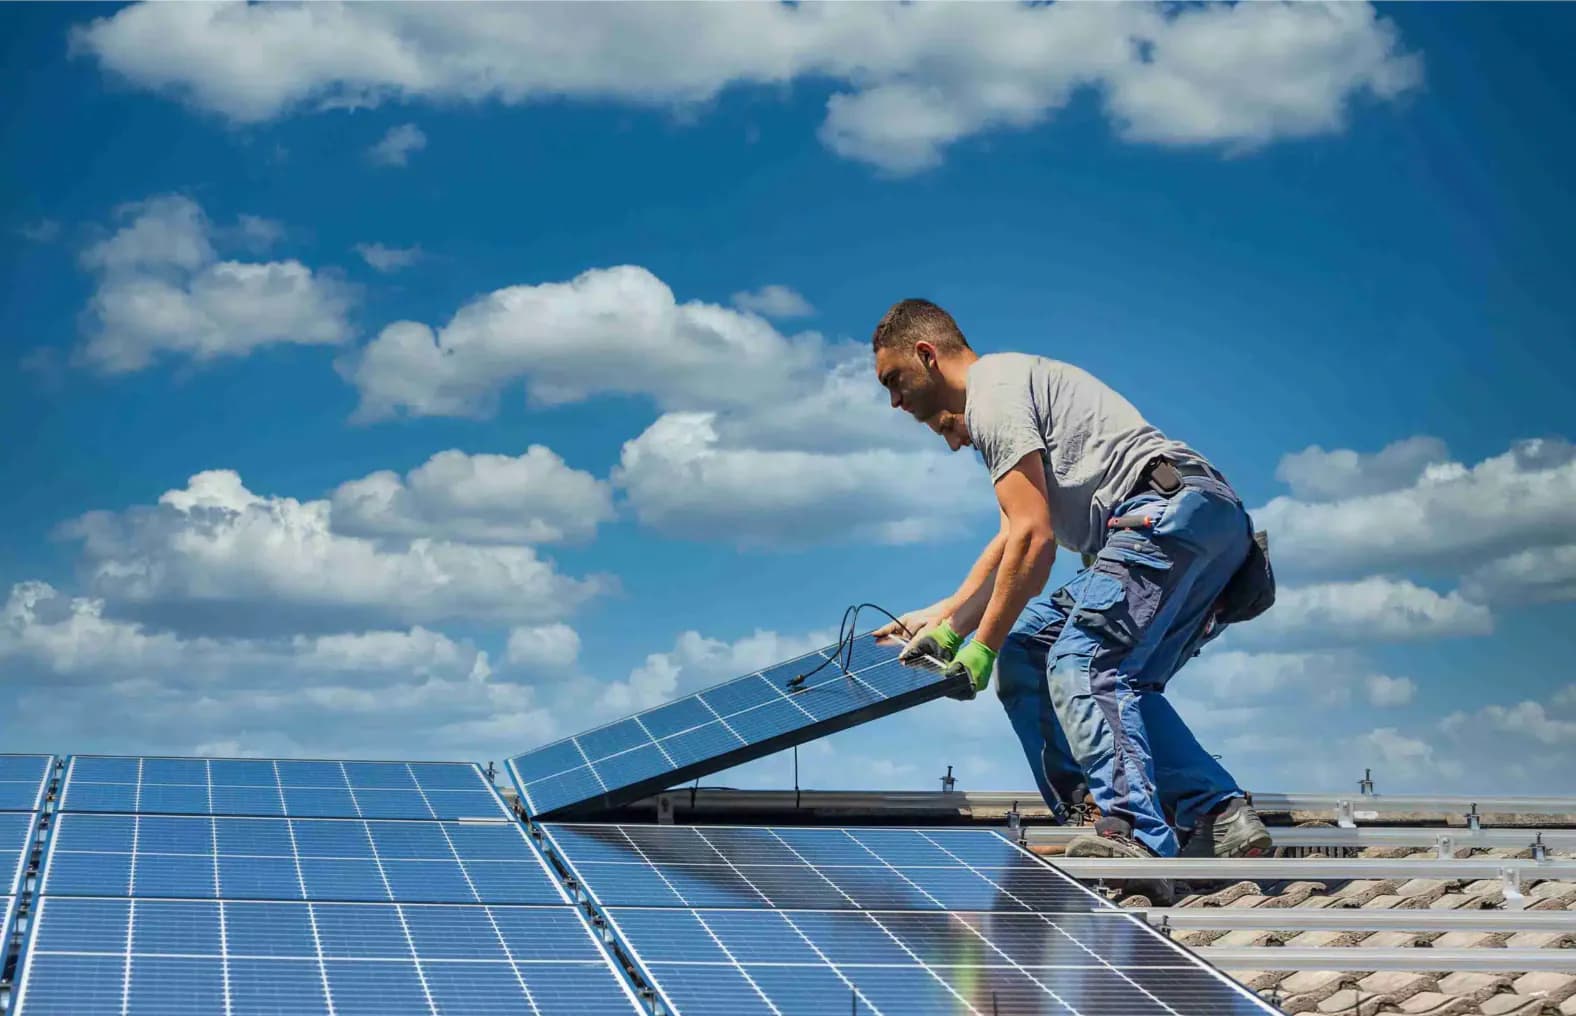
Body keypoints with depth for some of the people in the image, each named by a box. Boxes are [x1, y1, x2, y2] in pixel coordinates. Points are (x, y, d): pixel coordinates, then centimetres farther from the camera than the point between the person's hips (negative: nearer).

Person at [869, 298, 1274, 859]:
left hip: (1173, 510, -10)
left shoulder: (993, 390, -3)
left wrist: (981, 648, -5)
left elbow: (1033, 538, -11)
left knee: (1081, 666, -18)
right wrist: (943, 620, 28)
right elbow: (1016, 540, 31)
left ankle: (1135, 840, -29)